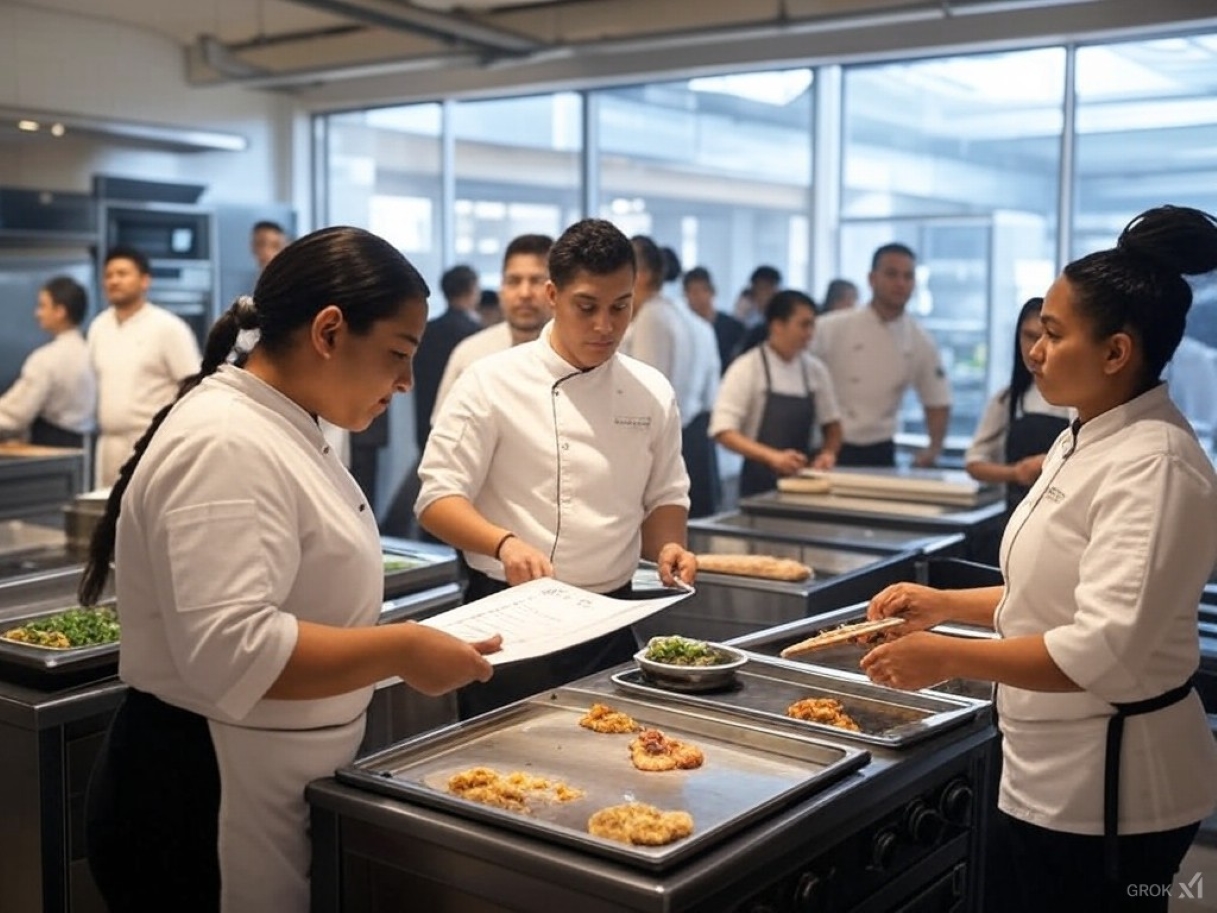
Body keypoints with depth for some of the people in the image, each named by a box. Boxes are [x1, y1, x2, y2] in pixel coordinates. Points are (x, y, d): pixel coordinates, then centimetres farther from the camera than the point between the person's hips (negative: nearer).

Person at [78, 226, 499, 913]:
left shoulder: (285, 431, 9)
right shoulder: (227, 446, -23)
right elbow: (232, 652, -32)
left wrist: (407, 641, 7)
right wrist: (400, 652, -24)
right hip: (205, 808, -10)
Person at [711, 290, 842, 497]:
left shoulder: (815, 370, 3)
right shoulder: (746, 369, -11)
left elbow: (832, 425, 13)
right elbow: (723, 431, -17)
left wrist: (828, 453, -8)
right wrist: (772, 456, -28)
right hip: (760, 483, -4)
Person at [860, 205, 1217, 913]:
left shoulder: (1155, 465, -22)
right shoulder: (1083, 443, 8)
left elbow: (1107, 650, -30)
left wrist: (949, 658, -26)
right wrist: (944, 604, 10)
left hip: (1110, 786, -9)